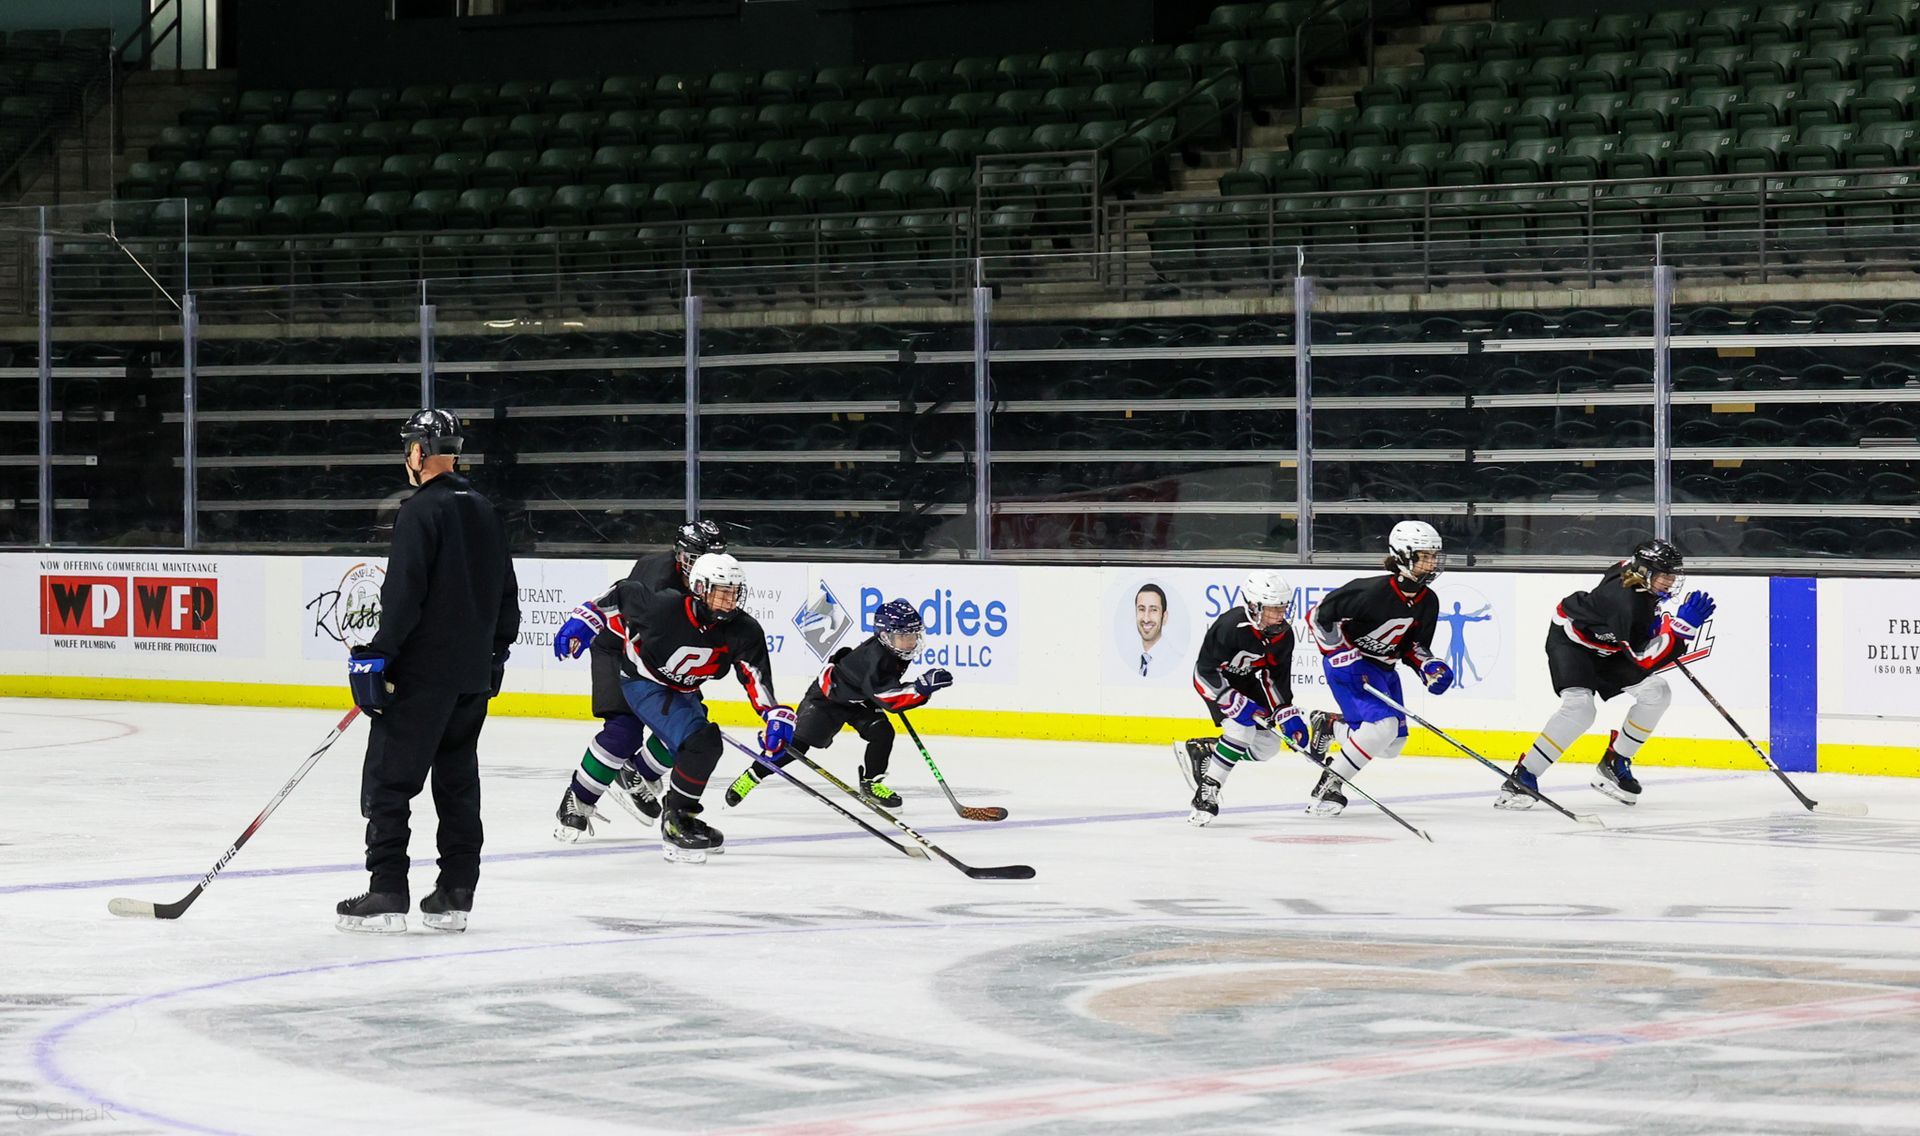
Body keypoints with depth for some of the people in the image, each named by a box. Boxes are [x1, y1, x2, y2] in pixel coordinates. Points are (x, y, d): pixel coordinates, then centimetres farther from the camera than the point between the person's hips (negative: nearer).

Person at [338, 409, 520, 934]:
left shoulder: (421, 511, -13)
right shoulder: (485, 512, 12)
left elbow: (404, 595, -19)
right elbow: (506, 594, 18)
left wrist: (377, 656, -16)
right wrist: (495, 653, 26)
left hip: (422, 673, -8)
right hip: (474, 675, 8)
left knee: (389, 779, -3)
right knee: (458, 781, 12)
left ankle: (387, 894, -6)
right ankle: (455, 896, 12)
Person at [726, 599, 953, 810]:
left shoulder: (897, 648, -12)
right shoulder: (875, 658, -39)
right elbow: (889, 699, -45)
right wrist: (924, 686, -53)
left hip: (861, 700, 8)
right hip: (828, 697, -8)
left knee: (882, 732, -13)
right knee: (797, 743, -12)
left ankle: (871, 782, 6)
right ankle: (751, 777, 1)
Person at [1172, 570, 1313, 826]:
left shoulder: (1283, 634, -13)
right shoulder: (1230, 627, -34)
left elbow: (1277, 676, -1)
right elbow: (1205, 671, -30)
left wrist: (1287, 713, -10)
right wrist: (1234, 702, -34)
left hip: (1246, 679, 8)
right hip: (1215, 679, -8)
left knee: (1267, 745, 3)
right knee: (1242, 729, -28)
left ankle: (1198, 750, 17)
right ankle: (1207, 792, -22)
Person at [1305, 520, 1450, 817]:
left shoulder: (1428, 602, -2)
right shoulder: (1375, 591, -25)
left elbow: (1413, 647, 9)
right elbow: (1320, 615, -19)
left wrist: (1429, 667, -11)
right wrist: (1340, 654, -21)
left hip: (1384, 670, 8)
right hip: (1350, 661, -8)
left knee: (1392, 745, 11)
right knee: (1382, 727, -26)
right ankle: (1327, 788, -15)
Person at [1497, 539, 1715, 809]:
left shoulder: (1637, 567, -10)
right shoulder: (1626, 602, -37)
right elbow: (1645, 659, -37)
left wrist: (1658, 623, 10)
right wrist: (1681, 627, -44)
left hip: (1606, 649, 9)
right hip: (1570, 638, -9)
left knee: (1656, 692, -4)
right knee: (1579, 708, -30)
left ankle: (1614, 764, 10)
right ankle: (1522, 777, -22)